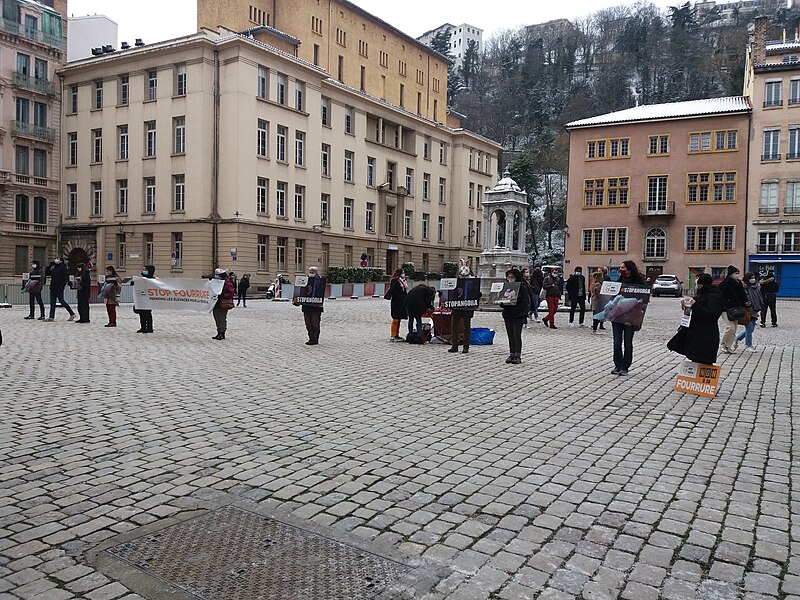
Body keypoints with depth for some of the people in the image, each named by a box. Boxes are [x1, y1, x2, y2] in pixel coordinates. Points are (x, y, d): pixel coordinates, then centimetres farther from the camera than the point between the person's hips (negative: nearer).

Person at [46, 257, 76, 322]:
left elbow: (65, 278, -15)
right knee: (52, 302, 7)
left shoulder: (63, 268, -11)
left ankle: (72, 314, 6)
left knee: (61, 301, -5)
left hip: (59, 287, -8)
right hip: (53, 287, 8)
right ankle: (51, 317, 9)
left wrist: (62, 286, -20)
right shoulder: (53, 267, 13)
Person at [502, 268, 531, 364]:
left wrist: (524, 314, -18)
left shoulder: (522, 287, -5)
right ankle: (511, 354, 15)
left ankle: (518, 356, -1)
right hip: (507, 315, 6)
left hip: (518, 315, -6)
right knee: (510, 335, 9)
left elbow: (526, 302, -7)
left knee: (517, 335, -6)